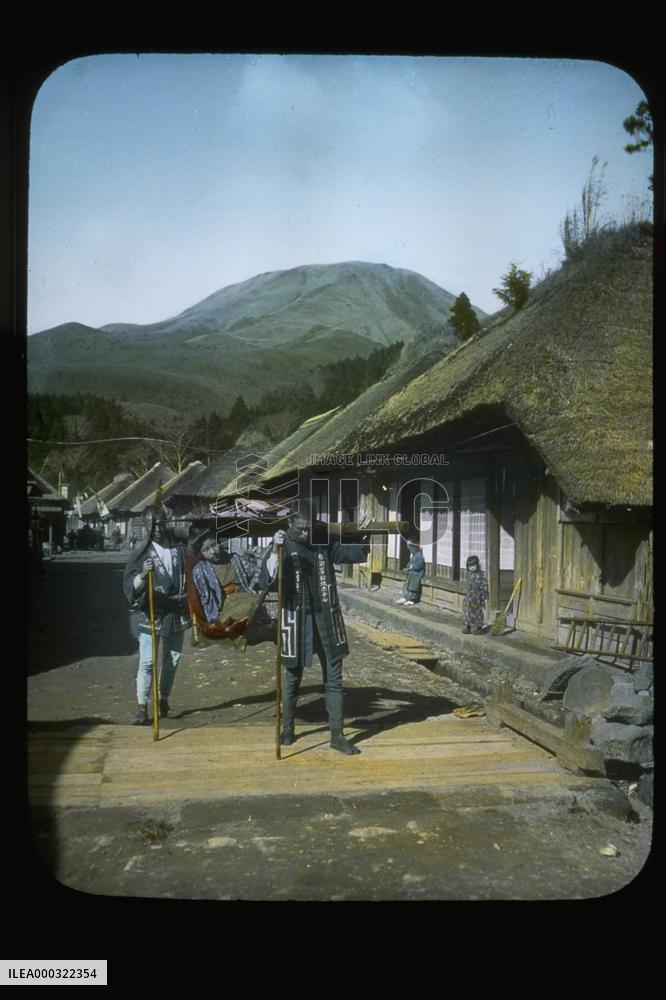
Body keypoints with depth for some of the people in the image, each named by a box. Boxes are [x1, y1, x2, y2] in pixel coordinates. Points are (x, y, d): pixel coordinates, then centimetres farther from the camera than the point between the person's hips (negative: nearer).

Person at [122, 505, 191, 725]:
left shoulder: (180, 550, 5)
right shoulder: (140, 554, -6)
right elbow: (129, 587, -13)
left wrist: (189, 607, 10)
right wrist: (142, 574, -33)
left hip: (176, 613, 4)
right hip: (150, 615, -4)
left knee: (172, 660, 11)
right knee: (147, 662, -6)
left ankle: (164, 700, 26)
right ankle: (142, 707, 1)